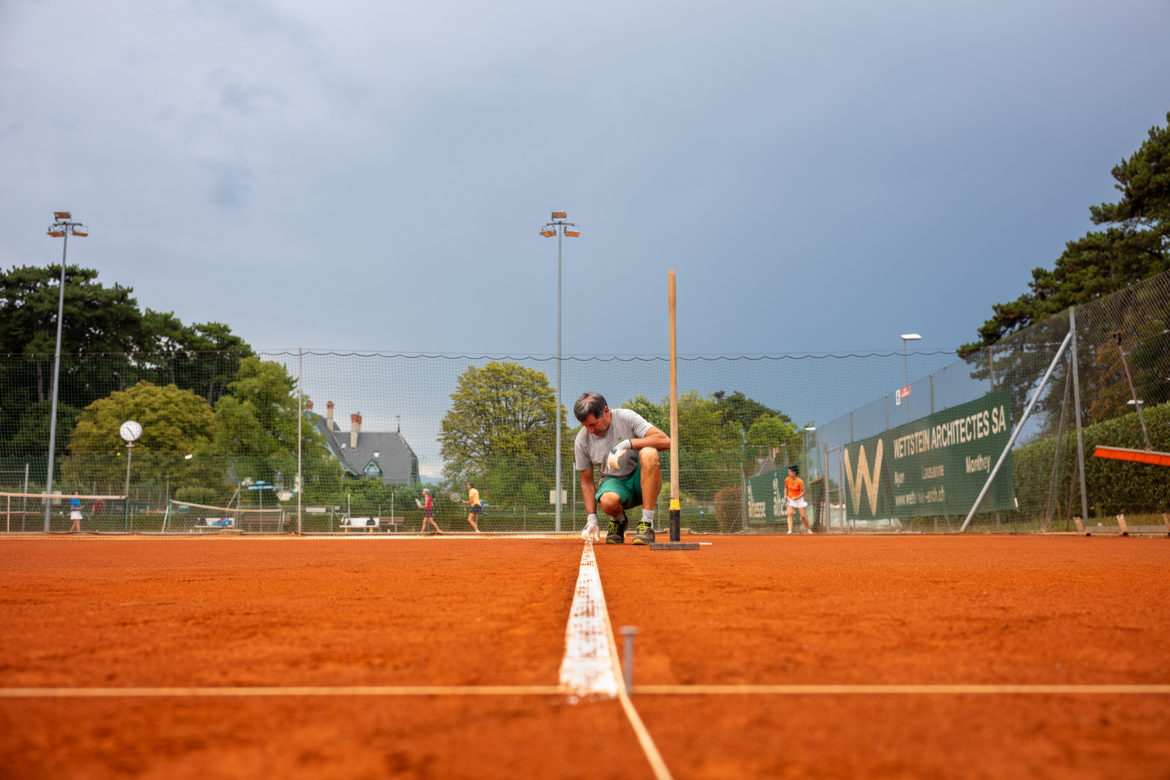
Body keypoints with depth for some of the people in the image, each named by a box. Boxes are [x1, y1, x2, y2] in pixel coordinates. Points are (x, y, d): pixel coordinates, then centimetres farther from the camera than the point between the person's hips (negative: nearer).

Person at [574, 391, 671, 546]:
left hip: (642, 481, -1)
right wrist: (592, 519, -7)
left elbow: (666, 441, -25)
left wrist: (627, 444, -32)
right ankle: (618, 520, 4)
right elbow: (587, 482, 3)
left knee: (648, 453, -35)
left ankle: (647, 525, -28)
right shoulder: (581, 440, -5)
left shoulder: (627, 417, -13)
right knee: (607, 501, -37)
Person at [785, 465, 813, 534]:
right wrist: (785, 495, -2)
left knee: (802, 516, 1)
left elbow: (803, 492, -15)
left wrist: (796, 497, -27)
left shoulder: (800, 482, -22)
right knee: (790, 514, -18)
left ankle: (809, 529, 24)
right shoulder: (787, 480, -9)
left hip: (799, 499, -3)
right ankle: (790, 530, -23)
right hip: (790, 499, 3)